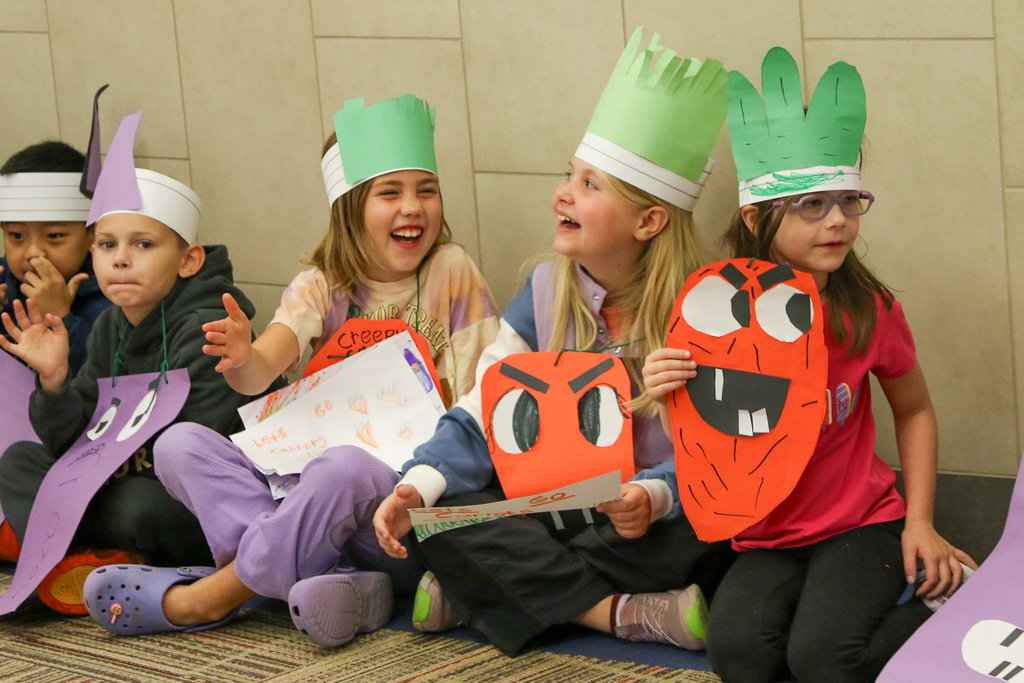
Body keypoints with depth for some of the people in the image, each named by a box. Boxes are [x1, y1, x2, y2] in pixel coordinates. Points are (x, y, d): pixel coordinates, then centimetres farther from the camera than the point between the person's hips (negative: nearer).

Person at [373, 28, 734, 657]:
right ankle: (624, 613, -26)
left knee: (696, 535, -37)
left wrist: (652, 496, -37)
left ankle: (473, 597, -26)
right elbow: (479, 420, -2)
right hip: (559, 512, 4)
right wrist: (416, 488, -21)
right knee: (436, 518, -21)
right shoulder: (546, 293, 3)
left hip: (654, 521, -4)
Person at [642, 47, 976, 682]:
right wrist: (667, 398, -21)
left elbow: (915, 411, 11)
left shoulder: (871, 311, -6)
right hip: (766, 539, 1)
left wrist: (920, 522, 2)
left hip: (862, 522, -1)